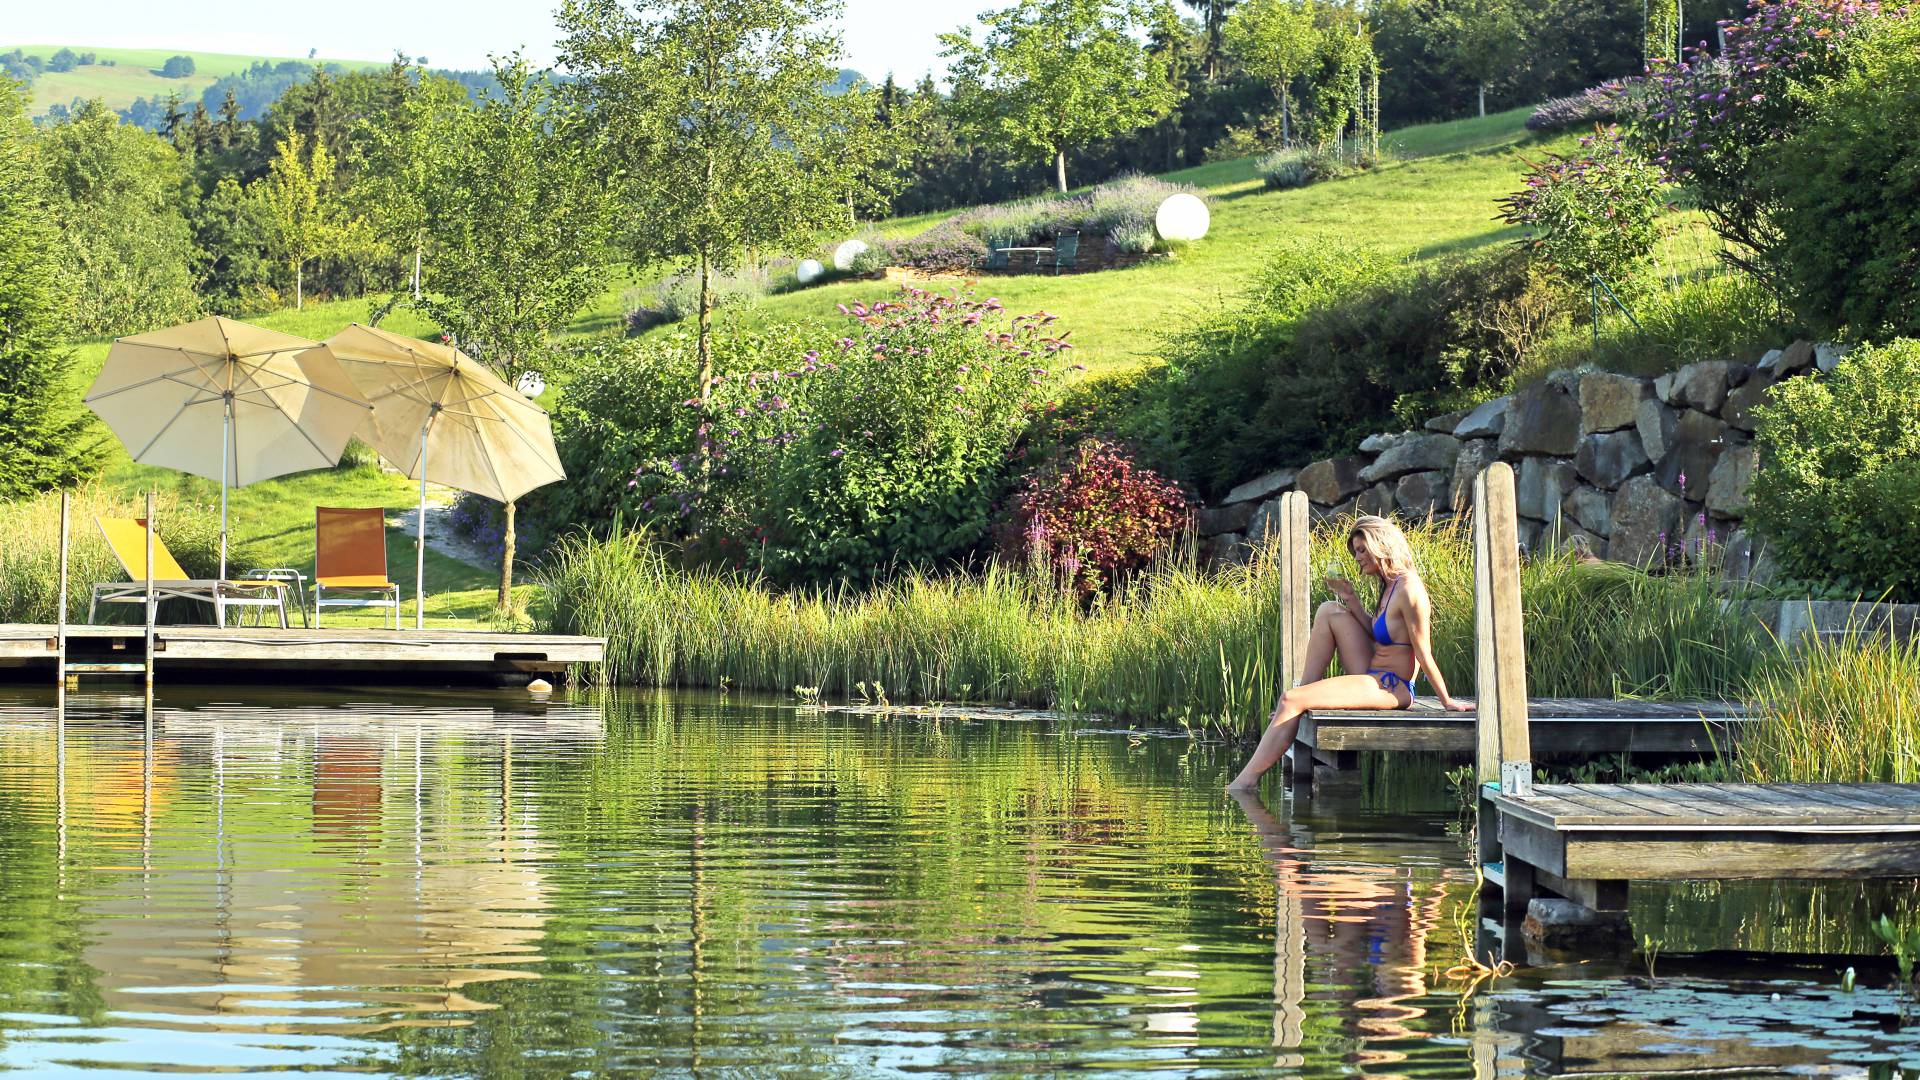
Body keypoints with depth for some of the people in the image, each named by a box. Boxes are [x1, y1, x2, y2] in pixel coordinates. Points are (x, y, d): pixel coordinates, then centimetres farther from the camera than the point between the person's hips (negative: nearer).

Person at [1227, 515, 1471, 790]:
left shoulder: (1409, 590, -18)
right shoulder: (1391, 585, 11)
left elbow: (1423, 654, -16)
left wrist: (1447, 701, -11)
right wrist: (1350, 597, 10)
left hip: (1391, 689, -10)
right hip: (1375, 678, 10)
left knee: (1290, 701, -17)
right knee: (1329, 611, 13)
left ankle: (1247, 780, -14)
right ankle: (1308, 688, 8)